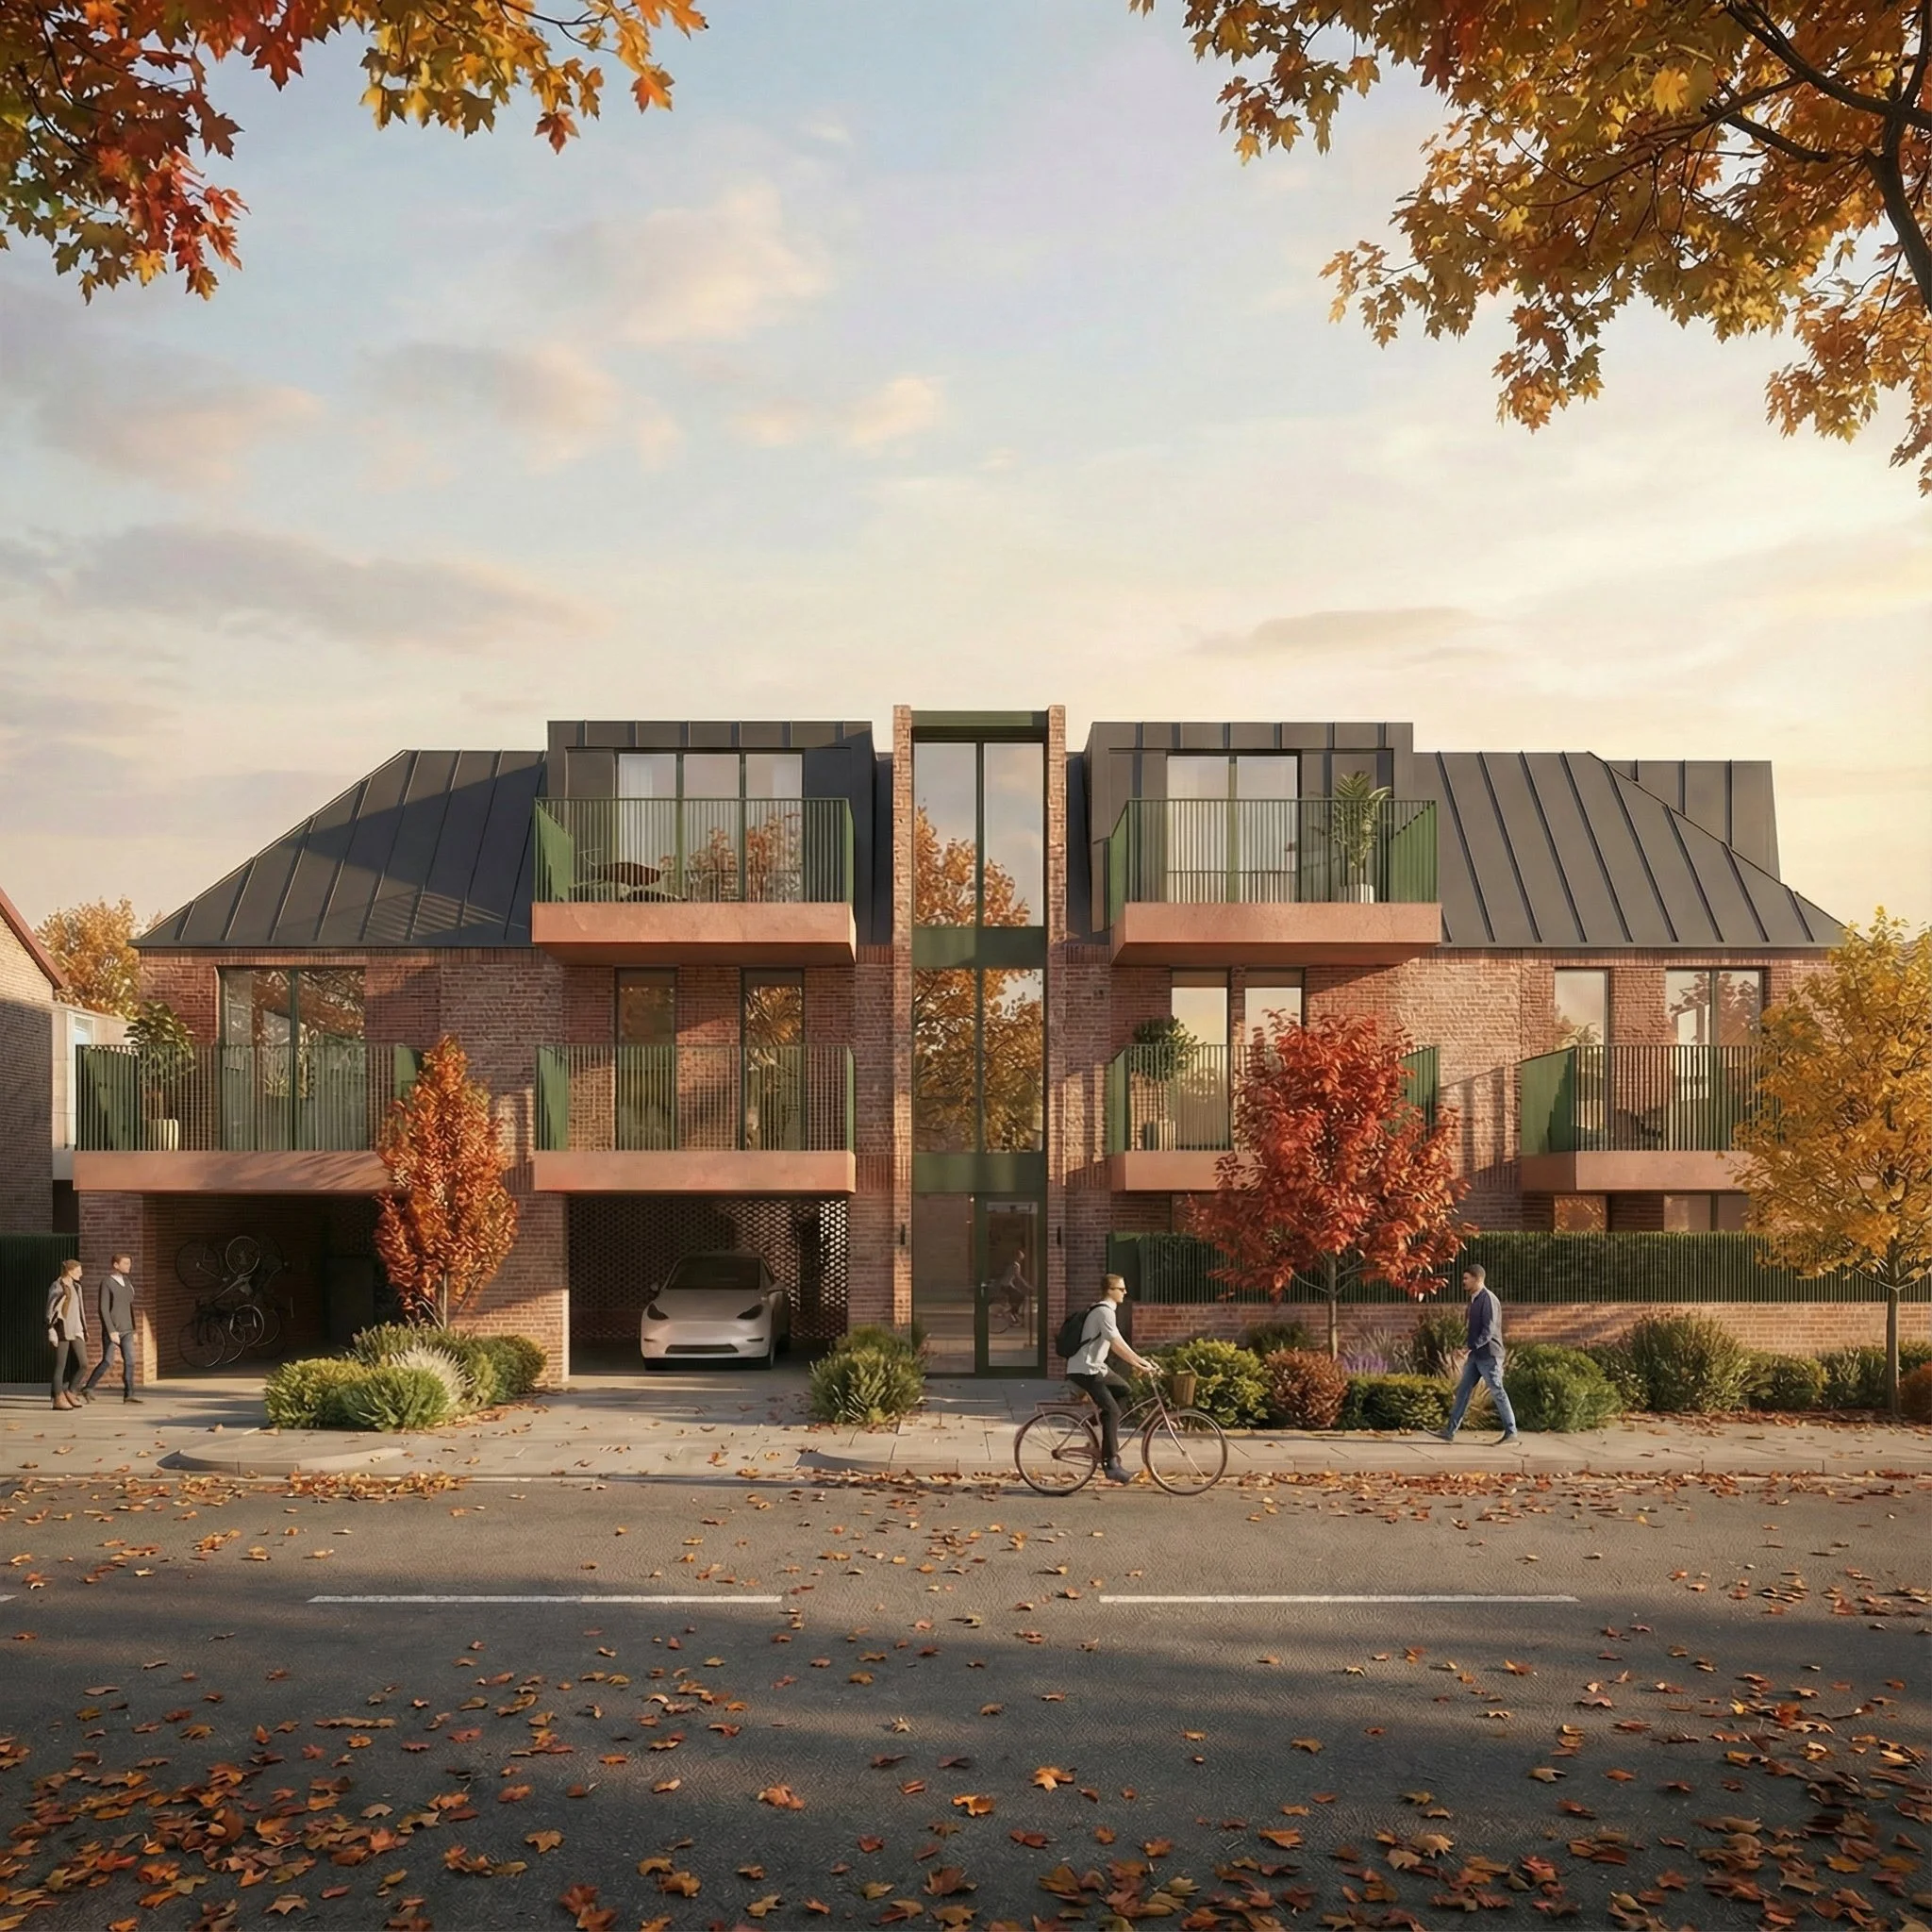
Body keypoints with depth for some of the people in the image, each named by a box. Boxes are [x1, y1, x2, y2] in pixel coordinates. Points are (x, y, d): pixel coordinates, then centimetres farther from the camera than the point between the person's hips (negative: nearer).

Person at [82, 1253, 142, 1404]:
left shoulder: (126, 1282, 11)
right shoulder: (106, 1282, -11)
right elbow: (103, 1309, -16)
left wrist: (133, 1330, 16)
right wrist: (111, 1331, -21)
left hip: (126, 1330, 6)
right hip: (111, 1329, -6)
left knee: (129, 1360, -4)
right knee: (106, 1361, -3)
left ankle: (129, 1393, -5)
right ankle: (88, 1387, 15)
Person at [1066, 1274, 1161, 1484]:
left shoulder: (1103, 1310, 17)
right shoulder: (1104, 1311, -14)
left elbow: (1116, 1345, 19)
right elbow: (1117, 1344, -23)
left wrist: (1139, 1362, 12)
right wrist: (1141, 1363, -23)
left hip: (1094, 1368, 10)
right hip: (1084, 1370, -10)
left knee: (1123, 1390, 14)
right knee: (1112, 1410, -14)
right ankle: (1111, 1464, -16)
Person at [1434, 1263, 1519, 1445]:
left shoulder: (1488, 1300, -16)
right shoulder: (1474, 1299, 13)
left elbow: (1489, 1330, -23)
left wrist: (1472, 1348, -29)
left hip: (1488, 1355, -9)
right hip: (1476, 1355, 9)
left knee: (1497, 1392, -2)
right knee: (1463, 1390, 6)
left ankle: (1511, 1433, 6)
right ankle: (1451, 1431, 7)